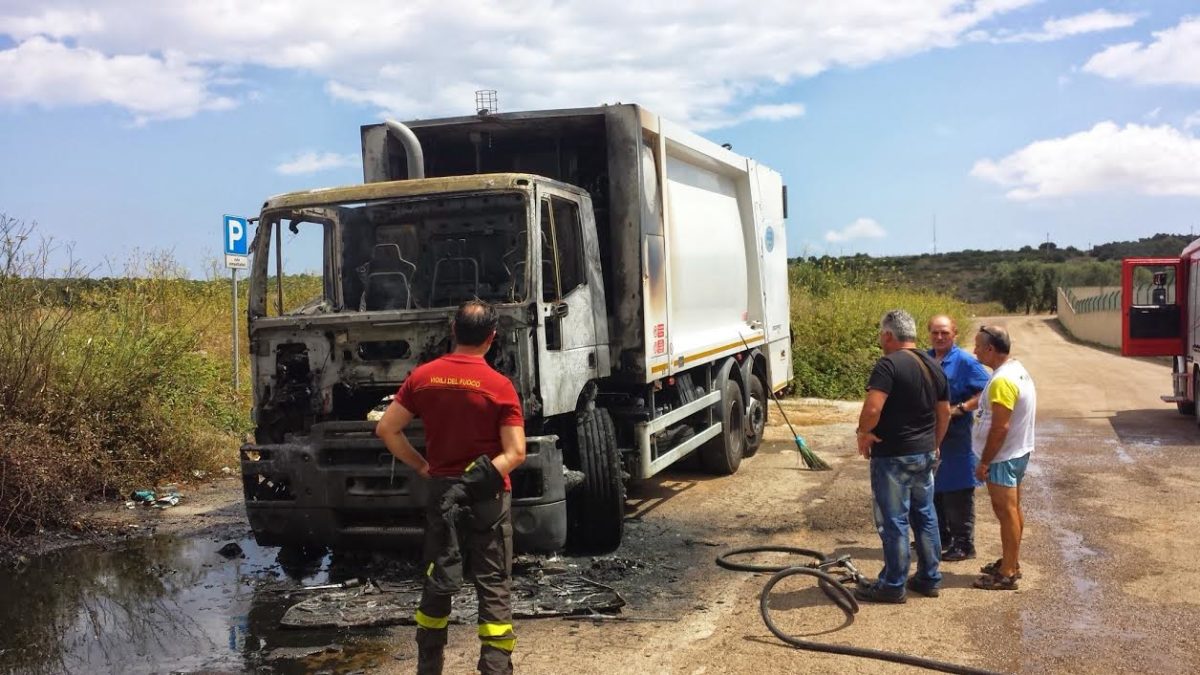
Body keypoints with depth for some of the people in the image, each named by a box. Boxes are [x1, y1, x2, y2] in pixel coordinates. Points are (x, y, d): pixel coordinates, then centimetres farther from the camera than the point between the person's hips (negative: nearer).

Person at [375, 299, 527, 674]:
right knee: (494, 590, 3)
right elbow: (516, 453, -17)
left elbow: (387, 429, 1)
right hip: (488, 498, -4)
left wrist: (421, 467, 5)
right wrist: (483, 475, -13)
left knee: (436, 585, 17)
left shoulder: (423, 377, -1)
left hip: (440, 491, 4)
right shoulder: (499, 386, -11)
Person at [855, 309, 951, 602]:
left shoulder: (889, 364, -19)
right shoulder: (934, 367, 8)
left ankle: (892, 586, 10)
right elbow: (945, 413, 16)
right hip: (925, 454, 8)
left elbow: (873, 408, -30)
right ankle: (929, 579, 27)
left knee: (893, 522, 1)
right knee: (925, 517, 17)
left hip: (893, 457, -8)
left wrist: (863, 432, -12)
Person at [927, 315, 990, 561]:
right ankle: (941, 538, 30)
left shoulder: (965, 362, -10)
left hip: (955, 439, -7)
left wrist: (959, 409, -21)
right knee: (933, 491, 16)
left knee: (957, 495, -1)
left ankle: (964, 544, 9)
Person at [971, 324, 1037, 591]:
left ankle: (1007, 574, 5)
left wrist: (984, 462, -18)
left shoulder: (1002, 381, -24)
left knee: (1006, 511, -3)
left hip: (1004, 457, -10)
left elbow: (1000, 428, -26)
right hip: (1019, 450, 10)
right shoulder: (1018, 369, 8)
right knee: (1012, 509, 18)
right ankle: (1011, 562, 30)